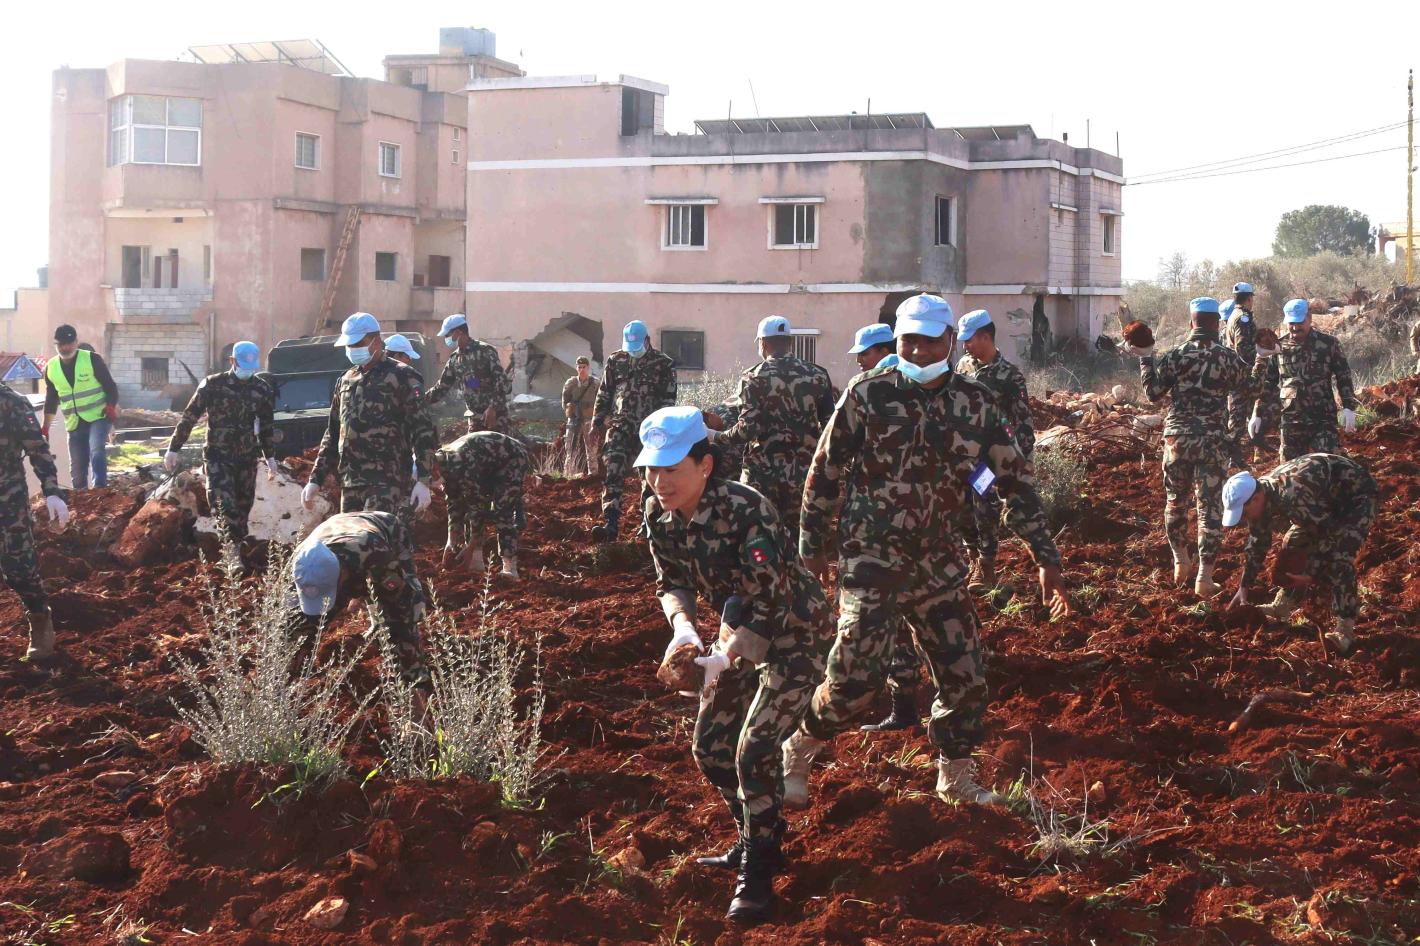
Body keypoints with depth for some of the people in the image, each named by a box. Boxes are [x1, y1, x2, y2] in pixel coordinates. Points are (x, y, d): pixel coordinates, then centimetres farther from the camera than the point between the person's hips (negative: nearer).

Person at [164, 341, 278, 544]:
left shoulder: (262, 390, 5)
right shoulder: (213, 385, -6)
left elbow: (265, 426, 18)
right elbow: (189, 417, 0)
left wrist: (270, 457, 21)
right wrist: (173, 449, 1)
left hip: (247, 459, 4)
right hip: (218, 457, -4)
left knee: (243, 508, 6)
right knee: (225, 507, -18)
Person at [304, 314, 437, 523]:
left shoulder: (402, 377, -2)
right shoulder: (346, 381, 18)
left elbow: (423, 432, -8)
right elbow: (333, 434, 25)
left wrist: (422, 480, -16)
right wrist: (315, 479, 19)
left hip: (388, 484, -7)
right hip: (350, 486, 7)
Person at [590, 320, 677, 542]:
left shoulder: (663, 364, 1)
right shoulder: (616, 361, 10)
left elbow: (668, 399, -1)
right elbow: (604, 394, 16)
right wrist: (597, 422, 11)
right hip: (621, 425, 1)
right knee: (612, 473, -15)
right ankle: (610, 523, -22)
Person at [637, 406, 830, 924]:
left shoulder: (746, 513, -33)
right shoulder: (659, 514, -12)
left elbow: (771, 606, -31)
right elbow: (671, 583, 0)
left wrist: (722, 661, -41)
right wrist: (682, 625, -22)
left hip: (794, 634, -8)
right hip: (741, 632, 8)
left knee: (754, 750, -17)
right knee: (710, 746, 12)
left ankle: (758, 874, -4)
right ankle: (757, 841, 33)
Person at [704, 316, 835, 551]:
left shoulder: (753, 379, -7)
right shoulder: (817, 376, 2)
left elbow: (748, 428, -14)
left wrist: (716, 437, 0)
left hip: (762, 475, -2)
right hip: (804, 475, 3)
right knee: (797, 539, 13)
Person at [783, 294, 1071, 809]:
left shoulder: (976, 404, 2)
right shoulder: (867, 395, -6)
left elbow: (1016, 481, 6)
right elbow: (825, 474, 1)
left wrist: (1046, 559, 3)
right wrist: (810, 546, 2)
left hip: (940, 565, 4)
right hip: (871, 563, -4)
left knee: (966, 678, 5)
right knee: (853, 680, -9)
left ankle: (956, 776, 27)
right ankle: (797, 752, 17)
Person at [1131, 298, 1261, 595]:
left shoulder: (1174, 356, -3)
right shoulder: (1230, 358, -3)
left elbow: (1153, 393, 2)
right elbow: (1250, 391, 11)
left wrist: (1145, 359, 12)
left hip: (1178, 439, 1)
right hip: (1214, 443, -1)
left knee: (1175, 501, 21)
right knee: (1210, 507, 1)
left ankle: (1181, 560, 30)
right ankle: (1204, 577, -4)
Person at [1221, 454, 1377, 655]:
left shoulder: (1294, 497, -39)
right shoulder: (1259, 497, -10)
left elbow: (1329, 532, -31)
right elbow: (1257, 544, 4)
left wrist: (1312, 575, -24)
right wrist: (1244, 587, 4)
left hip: (1356, 495, -9)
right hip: (1327, 499, 9)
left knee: (1340, 557, -23)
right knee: (1293, 544, 9)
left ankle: (1345, 629, -24)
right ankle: (1281, 607, 24)